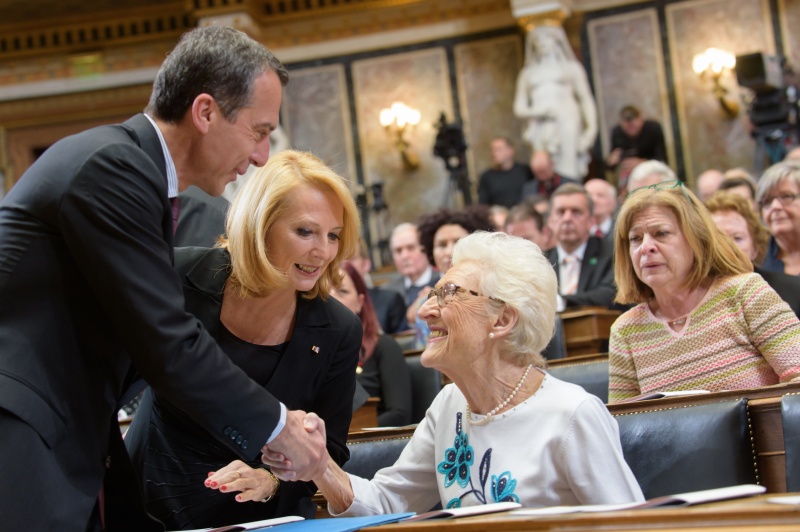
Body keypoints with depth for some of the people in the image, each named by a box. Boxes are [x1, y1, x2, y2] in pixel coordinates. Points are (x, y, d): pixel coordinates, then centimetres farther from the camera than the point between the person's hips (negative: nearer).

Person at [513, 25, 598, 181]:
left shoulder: (571, 67, 15)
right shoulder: (527, 73, 20)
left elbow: (586, 100, 9)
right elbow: (519, 108, 15)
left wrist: (591, 127, -5)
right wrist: (539, 111, -6)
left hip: (566, 123, -2)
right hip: (540, 130, 2)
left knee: (568, 173, -14)